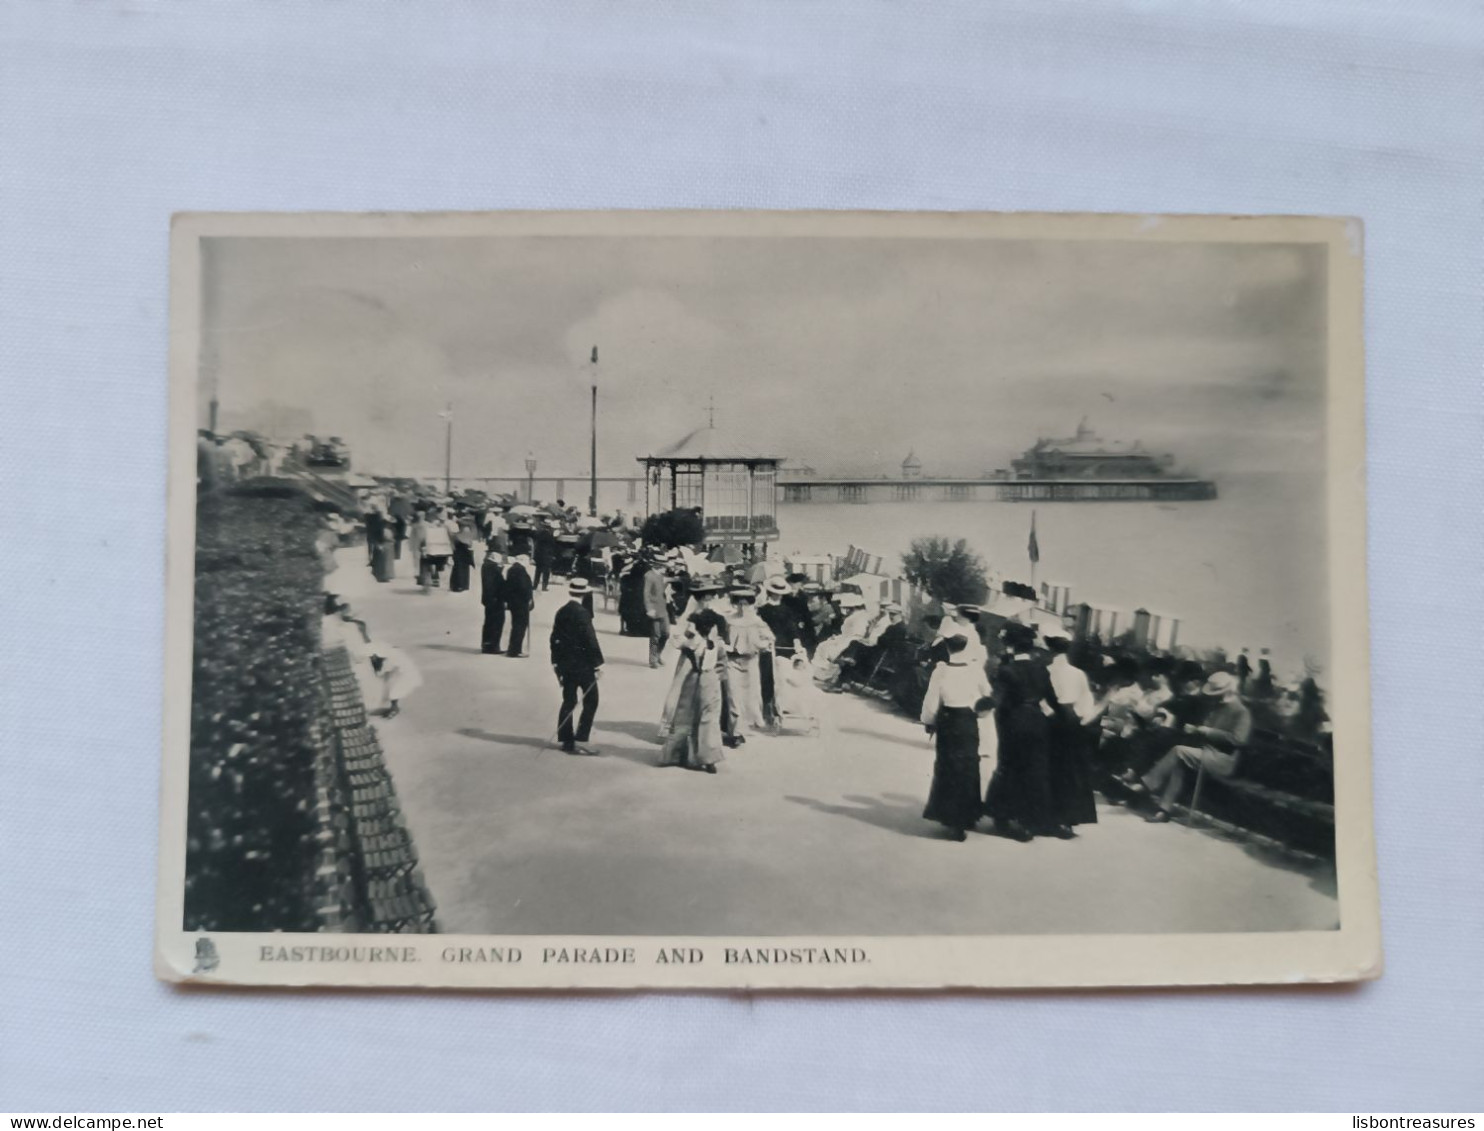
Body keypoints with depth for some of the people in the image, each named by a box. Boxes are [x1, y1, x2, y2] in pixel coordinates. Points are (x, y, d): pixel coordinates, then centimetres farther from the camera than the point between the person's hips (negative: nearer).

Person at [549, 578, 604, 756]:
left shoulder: (560, 613, 6)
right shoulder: (582, 614, -15)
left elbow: (554, 639, 12)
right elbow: (591, 640, -17)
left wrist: (555, 662, 19)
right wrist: (598, 664, -11)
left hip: (564, 664, 7)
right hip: (582, 664, -7)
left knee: (568, 701, 11)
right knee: (590, 701, 0)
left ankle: (567, 740, 12)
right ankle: (581, 739, -6)